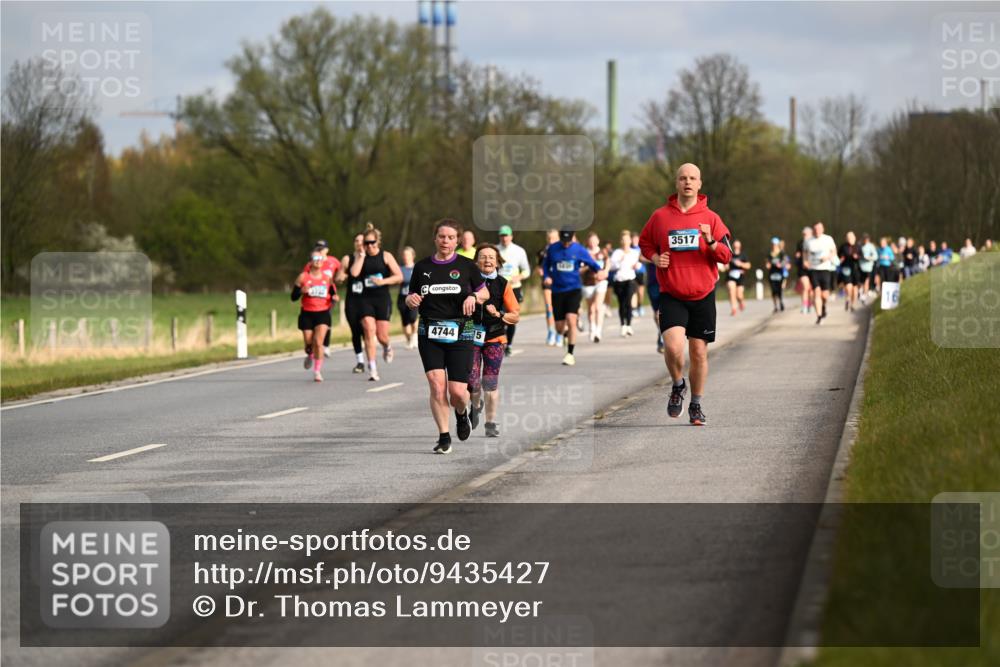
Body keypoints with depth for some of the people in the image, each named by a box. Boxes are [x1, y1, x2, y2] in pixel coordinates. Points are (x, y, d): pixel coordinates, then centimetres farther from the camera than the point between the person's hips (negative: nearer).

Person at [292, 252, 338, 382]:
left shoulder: (328, 278, 4)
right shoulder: (303, 277, -1)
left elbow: (333, 294, 16)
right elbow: (293, 297, 0)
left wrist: (334, 298, -8)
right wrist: (301, 291, -20)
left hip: (323, 313, 0)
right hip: (307, 314, 0)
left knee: (318, 342, -16)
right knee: (308, 342, 7)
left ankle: (317, 371, -8)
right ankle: (310, 356, 44)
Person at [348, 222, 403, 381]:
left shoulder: (385, 256, 1)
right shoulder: (360, 256, 6)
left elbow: (399, 277, -2)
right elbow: (354, 273, -13)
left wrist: (383, 281, -16)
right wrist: (362, 255, -9)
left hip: (382, 298, -1)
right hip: (365, 299, 1)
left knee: (382, 336, 0)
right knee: (369, 331, -13)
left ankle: (387, 347, 38)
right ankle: (372, 368, -11)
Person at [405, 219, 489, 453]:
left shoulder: (466, 266, 3)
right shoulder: (422, 267, 7)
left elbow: (485, 293, 14)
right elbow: (411, 297, 16)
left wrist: (473, 296, -8)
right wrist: (411, 299, -8)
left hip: (459, 334, -1)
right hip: (429, 334, 1)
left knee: (457, 391, -7)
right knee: (436, 384, -13)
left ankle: (461, 414, 30)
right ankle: (444, 436, -1)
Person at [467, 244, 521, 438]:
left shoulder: (503, 285, 1)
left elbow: (515, 316, 2)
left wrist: (499, 314, -14)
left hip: (495, 338, 0)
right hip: (471, 337, 0)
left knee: (491, 382, -1)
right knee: (472, 381, -6)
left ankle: (491, 422, 12)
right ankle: (476, 405, 27)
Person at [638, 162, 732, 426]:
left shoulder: (710, 218, 1)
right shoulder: (660, 216, 2)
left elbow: (726, 256, 1)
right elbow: (644, 243, 17)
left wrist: (710, 242, -18)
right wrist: (656, 258, -3)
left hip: (703, 296, 1)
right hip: (671, 296, -1)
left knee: (699, 352, 5)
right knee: (673, 347, -19)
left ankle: (696, 405, 21)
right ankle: (678, 385, 10)